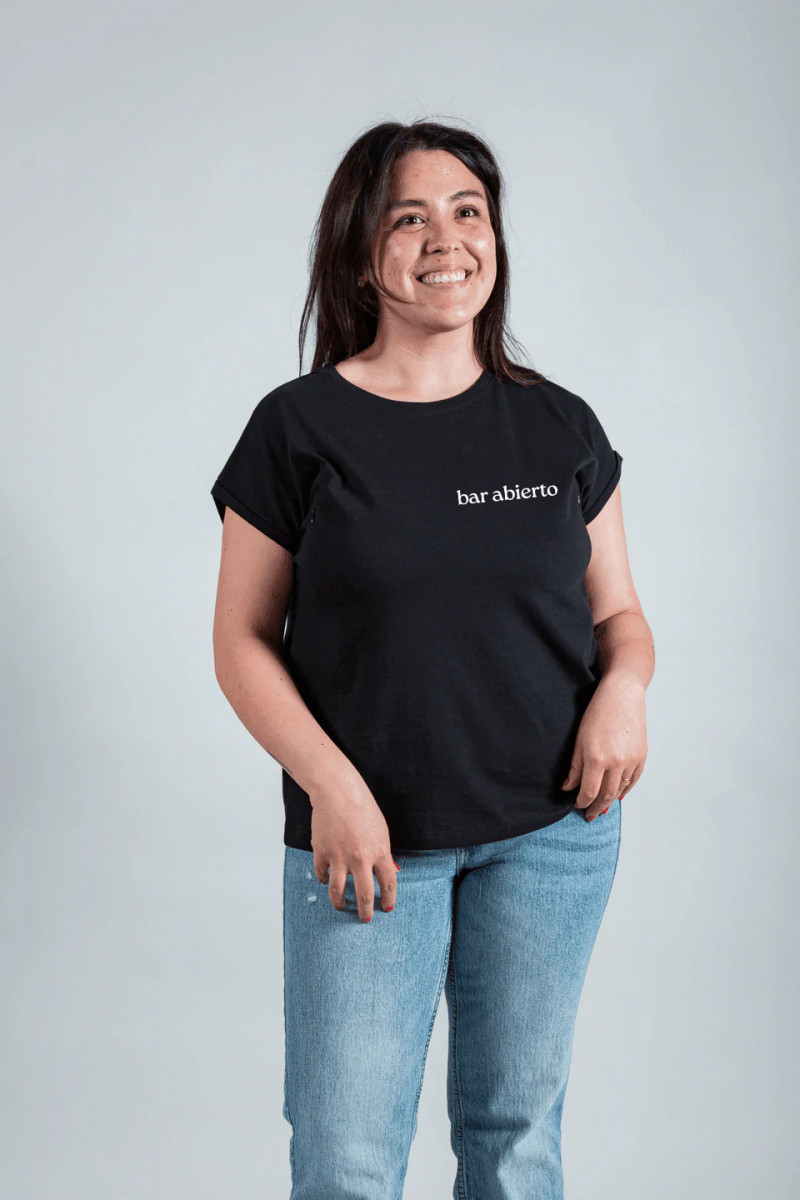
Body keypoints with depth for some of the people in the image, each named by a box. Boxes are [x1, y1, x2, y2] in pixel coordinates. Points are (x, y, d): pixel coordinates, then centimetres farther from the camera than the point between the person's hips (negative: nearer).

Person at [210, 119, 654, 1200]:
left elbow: (618, 609, 11)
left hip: (552, 833, 3)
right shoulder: (299, 427, -4)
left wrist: (624, 686, -11)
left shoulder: (560, 427, 4)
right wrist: (330, 783, -15)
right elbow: (244, 641, -2)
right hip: (367, 836, -2)